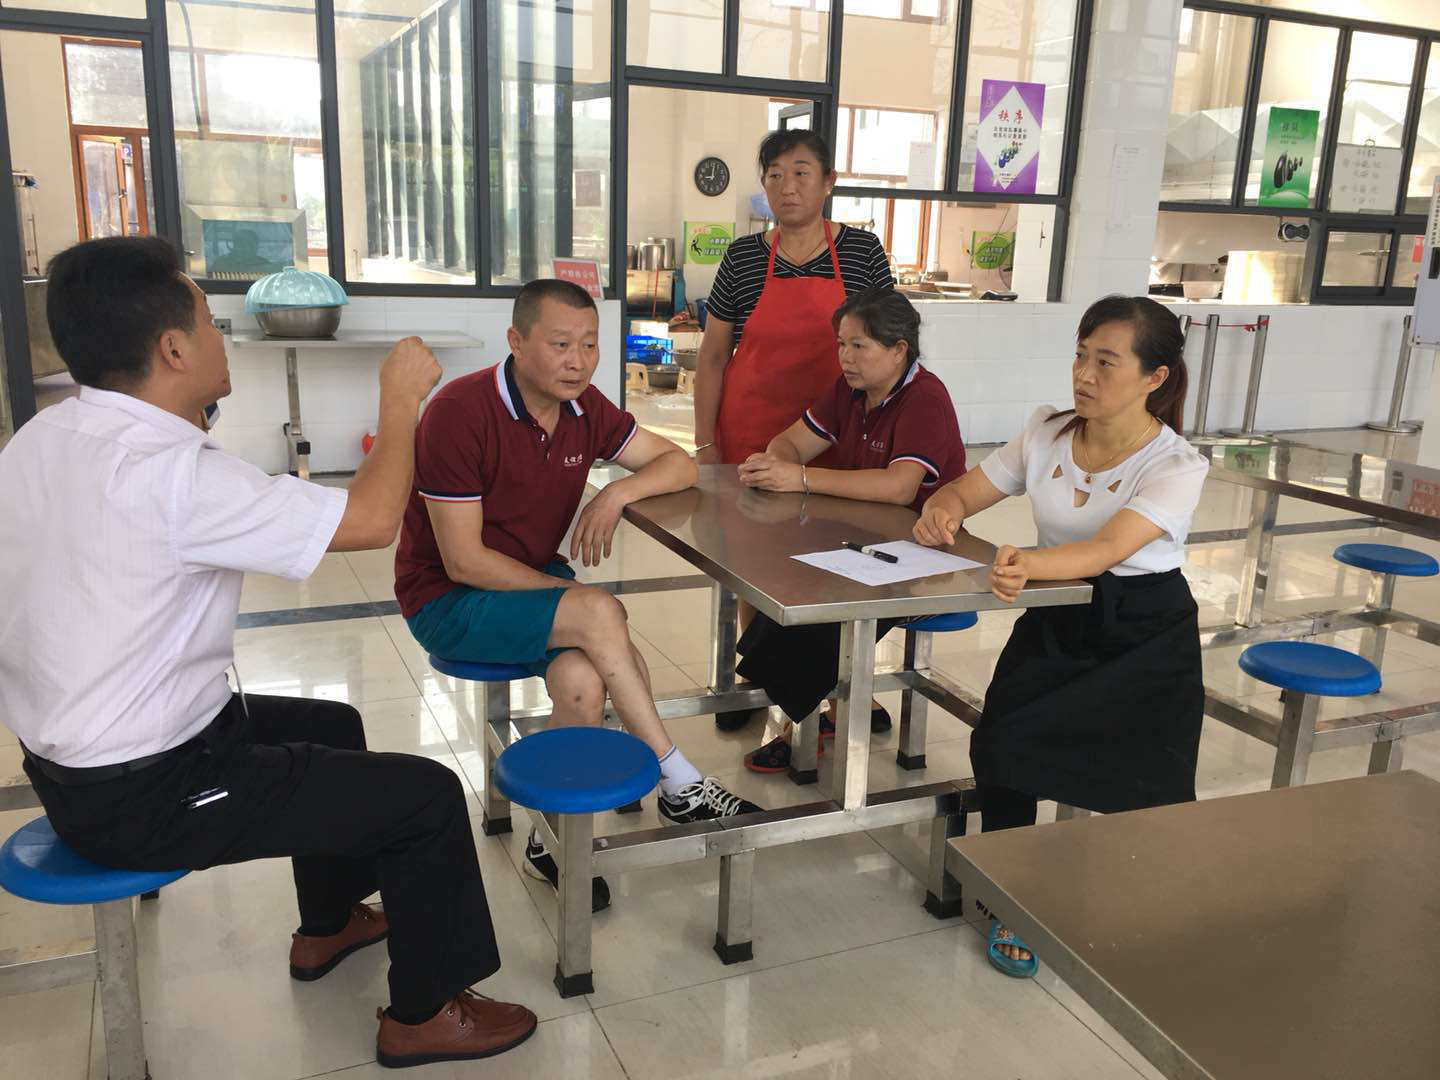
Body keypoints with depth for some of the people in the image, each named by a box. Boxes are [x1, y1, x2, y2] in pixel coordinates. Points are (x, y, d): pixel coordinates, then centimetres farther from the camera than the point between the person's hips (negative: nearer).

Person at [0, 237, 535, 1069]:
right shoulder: (170, 474, -29)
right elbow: (373, 520, -25)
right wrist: (402, 397, -12)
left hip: (70, 755, 10)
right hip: (140, 795, -9)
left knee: (333, 724, 27)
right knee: (428, 793, -5)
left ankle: (327, 925, 45)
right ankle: (422, 1015, 15)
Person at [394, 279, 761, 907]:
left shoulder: (583, 408, -1)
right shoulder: (460, 413, -21)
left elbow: (678, 464, 7)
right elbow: (463, 561, -20)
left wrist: (618, 493, -14)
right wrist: (571, 597, -18)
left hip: (537, 580, 6)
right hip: (446, 600, -6)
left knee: (583, 682, -27)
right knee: (601, 614, -30)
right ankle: (680, 787, -16)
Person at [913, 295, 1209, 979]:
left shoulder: (1177, 467, -13)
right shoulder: (1047, 433, 1)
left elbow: (1106, 550, -30)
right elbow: (963, 492, 7)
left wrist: (1028, 564, -51)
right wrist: (941, 512, -19)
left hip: (1143, 637, -3)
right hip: (1055, 622, 4)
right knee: (997, 745, -21)